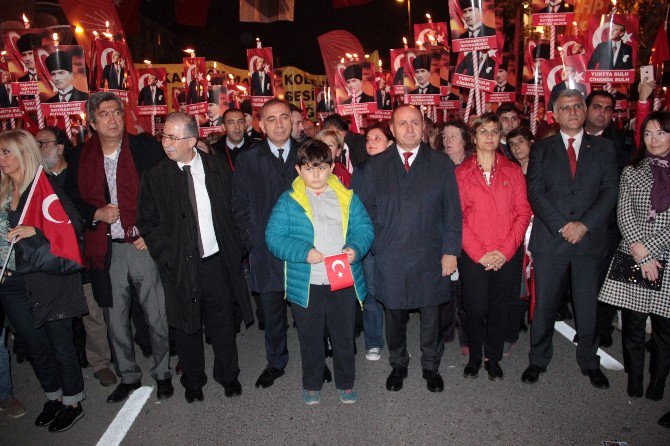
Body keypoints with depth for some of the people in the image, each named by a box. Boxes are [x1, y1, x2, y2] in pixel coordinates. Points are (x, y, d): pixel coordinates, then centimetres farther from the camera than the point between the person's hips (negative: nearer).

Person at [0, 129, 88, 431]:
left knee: (60, 345, 5)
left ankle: (73, 403, 22)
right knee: (34, 345, 16)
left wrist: (35, 231, -24)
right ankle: (54, 396, 35)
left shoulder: (45, 188, -7)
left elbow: (76, 225, -15)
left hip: (49, 279, -6)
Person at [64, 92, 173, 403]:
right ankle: (128, 376, 35)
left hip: (143, 245, -3)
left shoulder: (146, 148, -2)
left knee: (157, 317, 6)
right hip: (105, 251, 3)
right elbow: (71, 200, 13)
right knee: (115, 321, 15)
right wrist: (97, 213, -7)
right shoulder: (80, 158, 6)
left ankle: (163, 373, 28)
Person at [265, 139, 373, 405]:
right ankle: (311, 385, 36)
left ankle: (346, 383, 36)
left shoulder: (347, 198, 5)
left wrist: (355, 249, -16)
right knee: (310, 338, 14)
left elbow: (364, 229, 5)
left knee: (344, 335, 15)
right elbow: (273, 237, -7)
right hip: (305, 284, -1)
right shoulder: (288, 201, -1)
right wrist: (303, 252, -20)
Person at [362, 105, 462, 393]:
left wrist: (450, 251, -4)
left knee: (430, 313, 12)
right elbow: (369, 210, 5)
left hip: (430, 256, 0)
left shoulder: (441, 164, 4)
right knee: (394, 314, 12)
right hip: (390, 258, 0)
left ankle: (431, 366, 33)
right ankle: (398, 365, 34)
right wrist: (377, 245, -3)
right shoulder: (375, 166, 5)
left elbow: (452, 210, 2)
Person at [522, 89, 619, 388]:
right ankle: (538, 360, 22)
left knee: (587, 306, 9)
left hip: (589, 238, 1)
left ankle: (589, 362, 28)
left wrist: (584, 224, -12)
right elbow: (535, 193, -3)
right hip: (549, 239, -1)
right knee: (544, 305, 6)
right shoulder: (541, 149, 6)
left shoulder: (603, 148, 9)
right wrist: (561, 226, -13)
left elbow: (610, 191, 1)